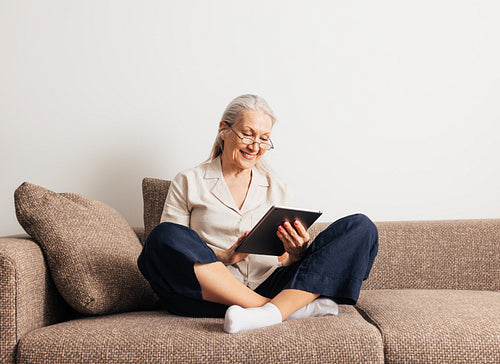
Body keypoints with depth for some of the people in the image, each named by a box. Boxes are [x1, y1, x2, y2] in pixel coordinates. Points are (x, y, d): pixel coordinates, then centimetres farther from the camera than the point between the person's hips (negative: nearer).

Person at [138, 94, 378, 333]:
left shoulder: (277, 189, 20)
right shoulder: (188, 183, 11)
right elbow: (169, 253, 3)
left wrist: (295, 254, -7)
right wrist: (225, 257, -14)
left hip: (271, 288, 3)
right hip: (215, 295, -2)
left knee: (360, 227, -12)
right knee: (163, 236, -32)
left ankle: (272, 312, -33)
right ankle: (296, 307, -28)